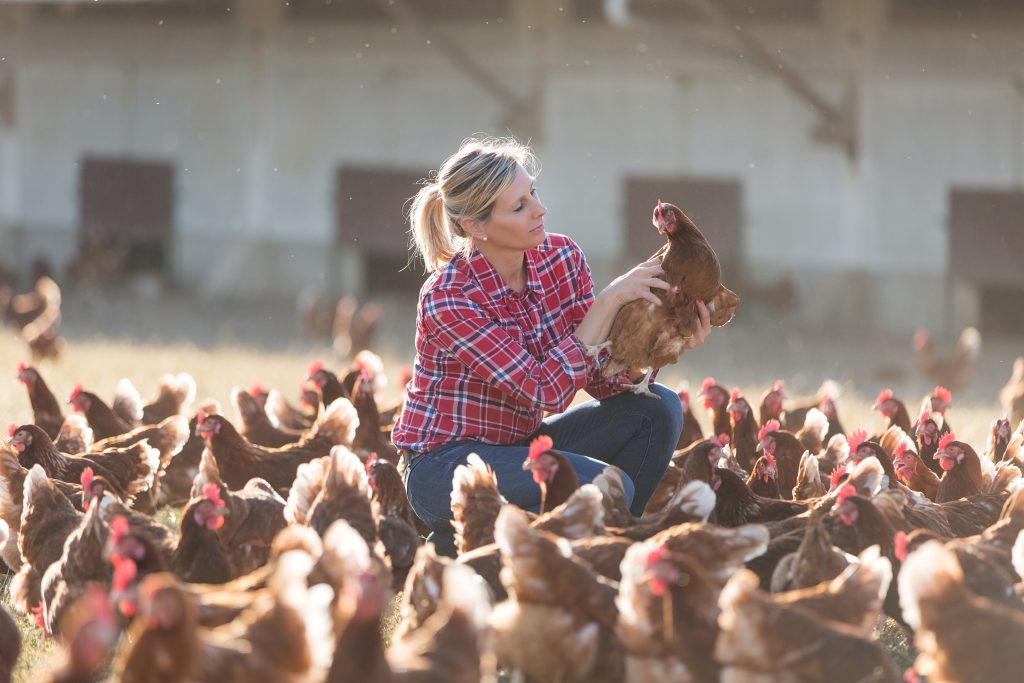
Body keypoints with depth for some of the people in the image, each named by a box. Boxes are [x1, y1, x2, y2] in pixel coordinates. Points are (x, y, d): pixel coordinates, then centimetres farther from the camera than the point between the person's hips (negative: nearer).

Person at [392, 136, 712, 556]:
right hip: (446, 463, -7)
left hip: (522, 444, 7)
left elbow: (601, 377, -2)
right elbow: (547, 392, -27)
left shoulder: (561, 258, -4)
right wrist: (609, 301, -27)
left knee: (658, 407, -8)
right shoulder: (448, 297, -24)